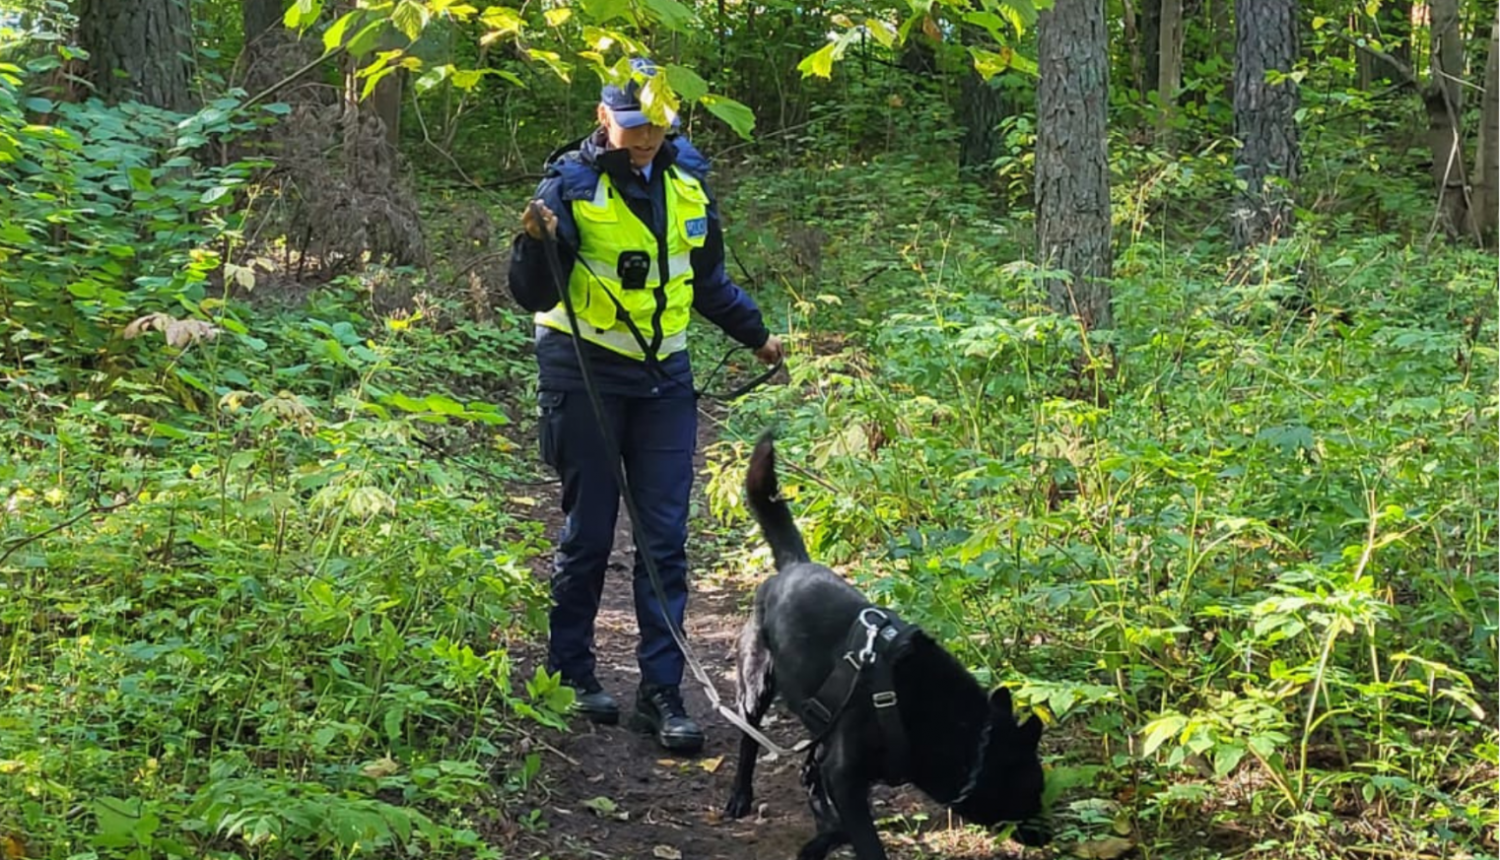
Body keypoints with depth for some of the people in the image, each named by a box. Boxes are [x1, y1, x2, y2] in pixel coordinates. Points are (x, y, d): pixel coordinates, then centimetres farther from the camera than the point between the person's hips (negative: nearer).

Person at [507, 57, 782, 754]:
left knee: (665, 539, 1)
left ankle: (660, 692, 6)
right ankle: (569, 674, 20)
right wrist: (535, 243, -31)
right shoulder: (571, 181, -9)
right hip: (586, 376, -4)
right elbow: (535, 296, -13)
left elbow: (707, 279, 22)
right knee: (588, 533, 4)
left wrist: (755, 334, 27)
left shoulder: (687, 179, 6)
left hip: (664, 379, 4)